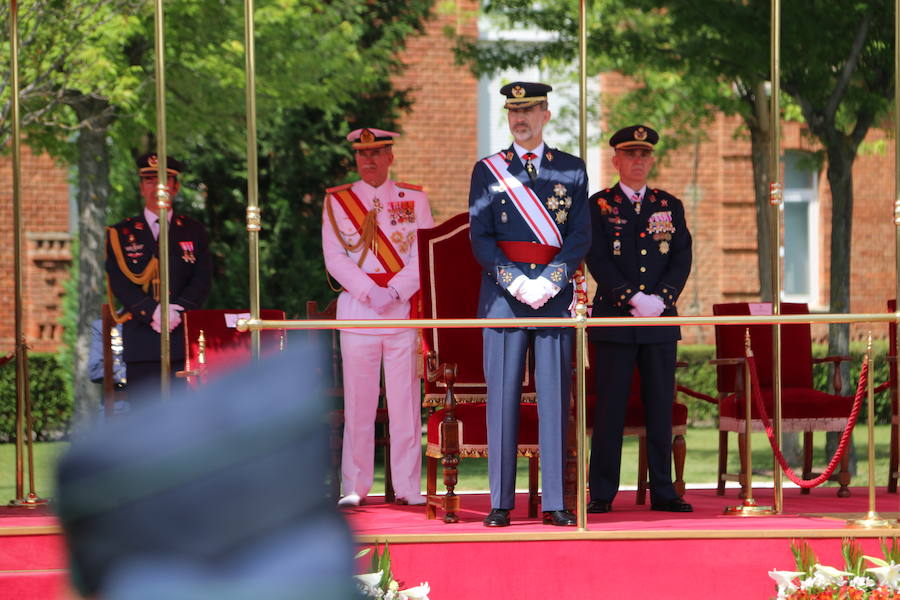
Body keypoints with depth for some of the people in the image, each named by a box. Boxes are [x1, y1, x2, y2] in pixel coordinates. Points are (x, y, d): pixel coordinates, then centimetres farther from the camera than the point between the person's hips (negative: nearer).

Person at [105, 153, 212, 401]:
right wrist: (152, 312, -15)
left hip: (183, 337, 1)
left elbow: (202, 280, 5)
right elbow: (120, 283, 0)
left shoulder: (194, 231, 14)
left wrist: (177, 311, -12)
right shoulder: (121, 234, 11)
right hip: (141, 341, -1)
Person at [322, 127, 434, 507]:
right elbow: (334, 258, 0)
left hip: (405, 309, 0)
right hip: (356, 311, 0)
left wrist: (394, 292, -13)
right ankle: (355, 487, 4)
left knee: (405, 400, -1)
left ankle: (407, 487, 4)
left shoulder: (415, 200, 8)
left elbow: (423, 256, 1)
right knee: (357, 401, -1)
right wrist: (369, 292, -13)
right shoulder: (337, 201, 8)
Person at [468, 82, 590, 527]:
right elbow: (480, 238, 2)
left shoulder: (571, 170, 9)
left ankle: (554, 503, 3)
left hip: (555, 293, 0)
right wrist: (516, 283, -11)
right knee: (502, 396, -2)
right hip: (502, 290, 0)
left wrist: (549, 283, -11)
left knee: (555, 397, 0)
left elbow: (580, 235, 3)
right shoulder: (487, 171, 8)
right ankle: (501, 503, 2)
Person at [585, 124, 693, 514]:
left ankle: (663, 491, 9)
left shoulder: (670, 206, 13)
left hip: (660, 321, 3)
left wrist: (661, 299, -11)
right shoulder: (599, 205, 4)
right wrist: (633, 298, -16)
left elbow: (682, 259, 6)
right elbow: (598, 260, -6)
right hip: (613, 319, -3)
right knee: (610, 407, -2)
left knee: (661, 407, 4)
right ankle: (602, 493, 2)